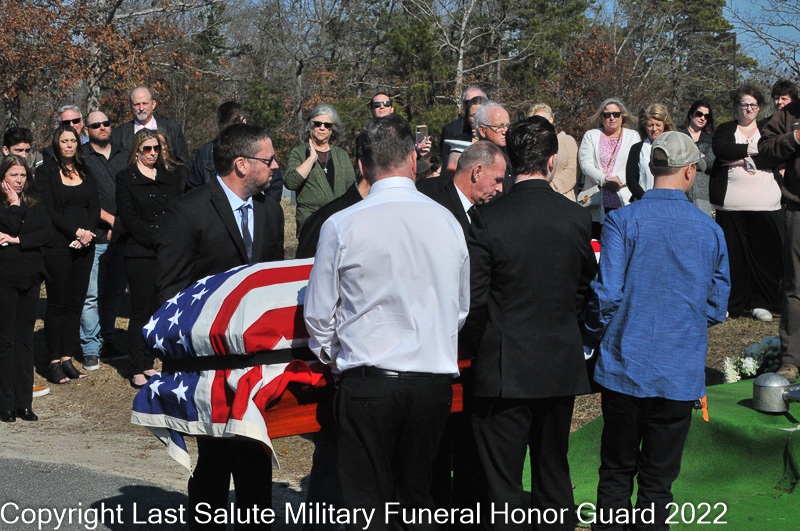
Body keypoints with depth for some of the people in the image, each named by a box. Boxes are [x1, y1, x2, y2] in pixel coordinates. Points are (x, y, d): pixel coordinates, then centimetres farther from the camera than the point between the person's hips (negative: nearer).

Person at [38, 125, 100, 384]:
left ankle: (68, 358, 9)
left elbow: (95, 207, 9)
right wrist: (77, 231, -14)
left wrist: (88, 233, -7)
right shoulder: (46, 172, -2)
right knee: (57, 303, -2)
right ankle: (55, 362, 2)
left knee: (75, 303, 4)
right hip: (58, 245, -5)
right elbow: (49, 211, -9)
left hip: (84, 246, 5)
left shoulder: (85, 171, 14)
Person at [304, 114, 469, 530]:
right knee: (417, 495, 15)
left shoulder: (342, 226, -9)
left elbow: (318, 314, 0)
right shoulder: (447, 222, 2)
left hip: (367, 381, -3)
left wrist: (332, 357, 19)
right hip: (434, 378, 3)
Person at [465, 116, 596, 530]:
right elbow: (586, 286, 7)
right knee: (553, 468, 18)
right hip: (562, 365, 4)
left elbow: (472, 298, -11)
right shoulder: (578, 218, -4)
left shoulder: (488, 220, -15)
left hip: (505, 367, -4)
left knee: (502, 478, 4)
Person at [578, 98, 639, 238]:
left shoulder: (633, 136, 13)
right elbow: (585, 163, 1)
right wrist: (604, 179, -13)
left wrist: (619, 179, -14)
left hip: (624, 201, -1)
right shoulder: (591, 136, 15)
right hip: (597, 204, 1)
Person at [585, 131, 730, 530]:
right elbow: (717, 306, 4)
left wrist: (599, 335, 7)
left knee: (617, 471, 11)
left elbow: (606, 293, -12)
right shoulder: (711, 231, -1)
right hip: (681, 374, 1)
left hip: (626, 366, -1)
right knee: (658, 478, 8)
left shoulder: (622, 221, -9)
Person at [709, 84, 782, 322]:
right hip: (731, 203, 0)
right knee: (731, 253, -2)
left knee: (765, 253, -1)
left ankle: (761, 303, 8)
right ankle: (730, 303, 6)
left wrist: (741, 159, -9)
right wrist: (751, 150, -10)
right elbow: (720, 149, -9)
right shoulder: (725, 130, 13)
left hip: (765, 204, 1)